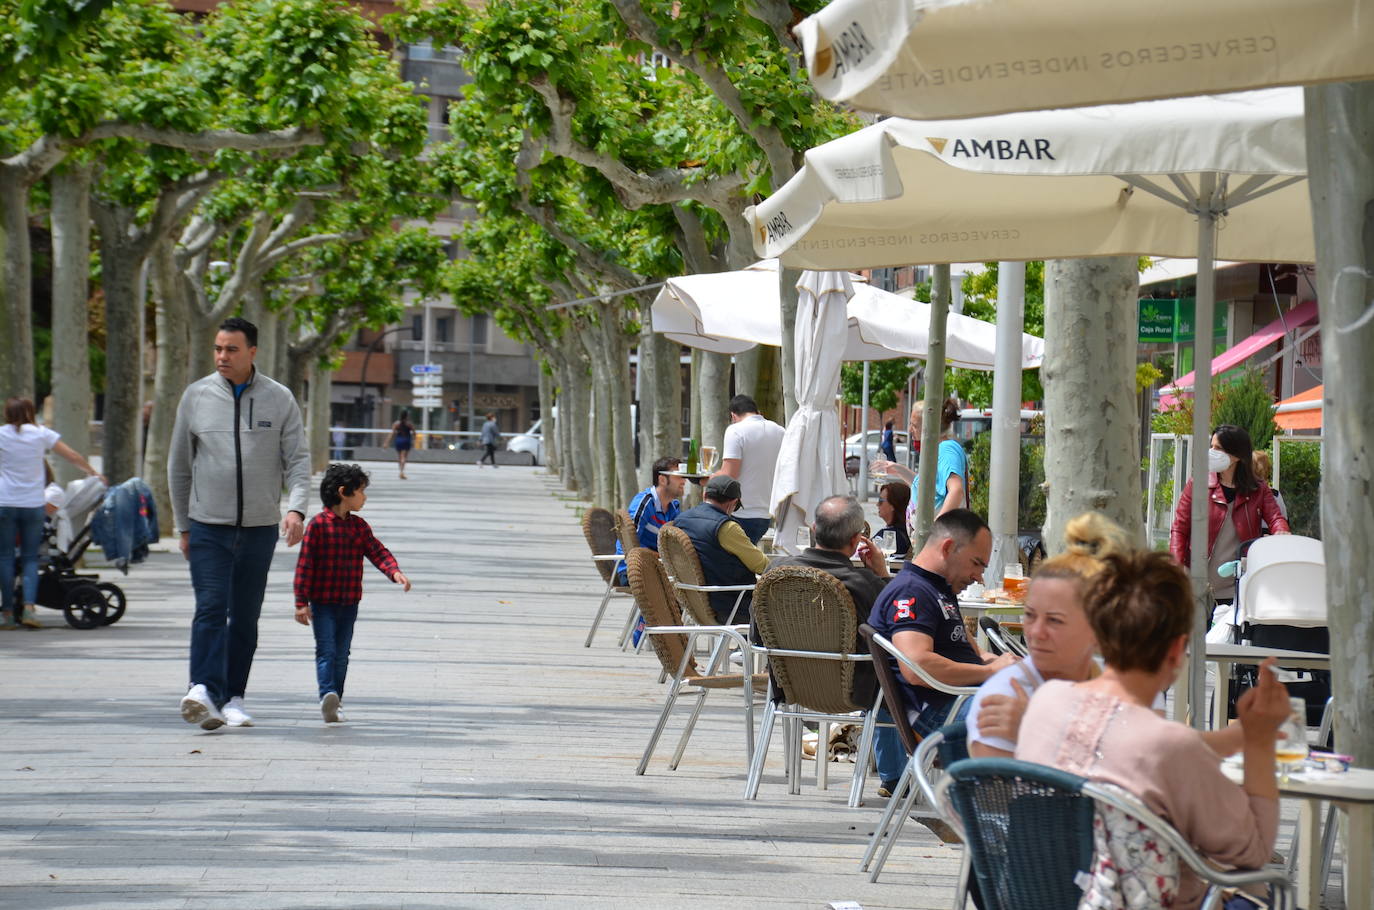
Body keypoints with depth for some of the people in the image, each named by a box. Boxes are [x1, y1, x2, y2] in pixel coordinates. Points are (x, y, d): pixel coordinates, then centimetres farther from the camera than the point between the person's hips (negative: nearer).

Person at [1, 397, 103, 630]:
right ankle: (29, 606, -10)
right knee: (30, 558, 8)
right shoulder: (41, 434, 2)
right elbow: (74, 457, 8)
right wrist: (94, 473, 22)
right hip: (33, 504, 1)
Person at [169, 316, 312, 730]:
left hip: (259, 528, 1)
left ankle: (233, 698, 15)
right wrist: (183, 526, 12)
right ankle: (204, 693, -27)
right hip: (208, 525, -1)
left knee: (245, 617, 7)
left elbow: (298, 459, 1)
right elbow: (179, 465, 11)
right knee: (210, 609, -15)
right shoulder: (196, 396, 3)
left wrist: (296, 508, -17)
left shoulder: (279, 400, 2)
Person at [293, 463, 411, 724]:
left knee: (342, 653, 8)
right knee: (326, 650, -14)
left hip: (349, 602, 6)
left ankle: (333, 706, 13)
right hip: (322, 602, -6)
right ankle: (327, 695, -28)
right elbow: (305, 564, -9)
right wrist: (302, 602, -11)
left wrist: (394, 572, -18)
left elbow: (377, 552, 4)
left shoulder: (359, 526, 10)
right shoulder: (318, 524, -9)